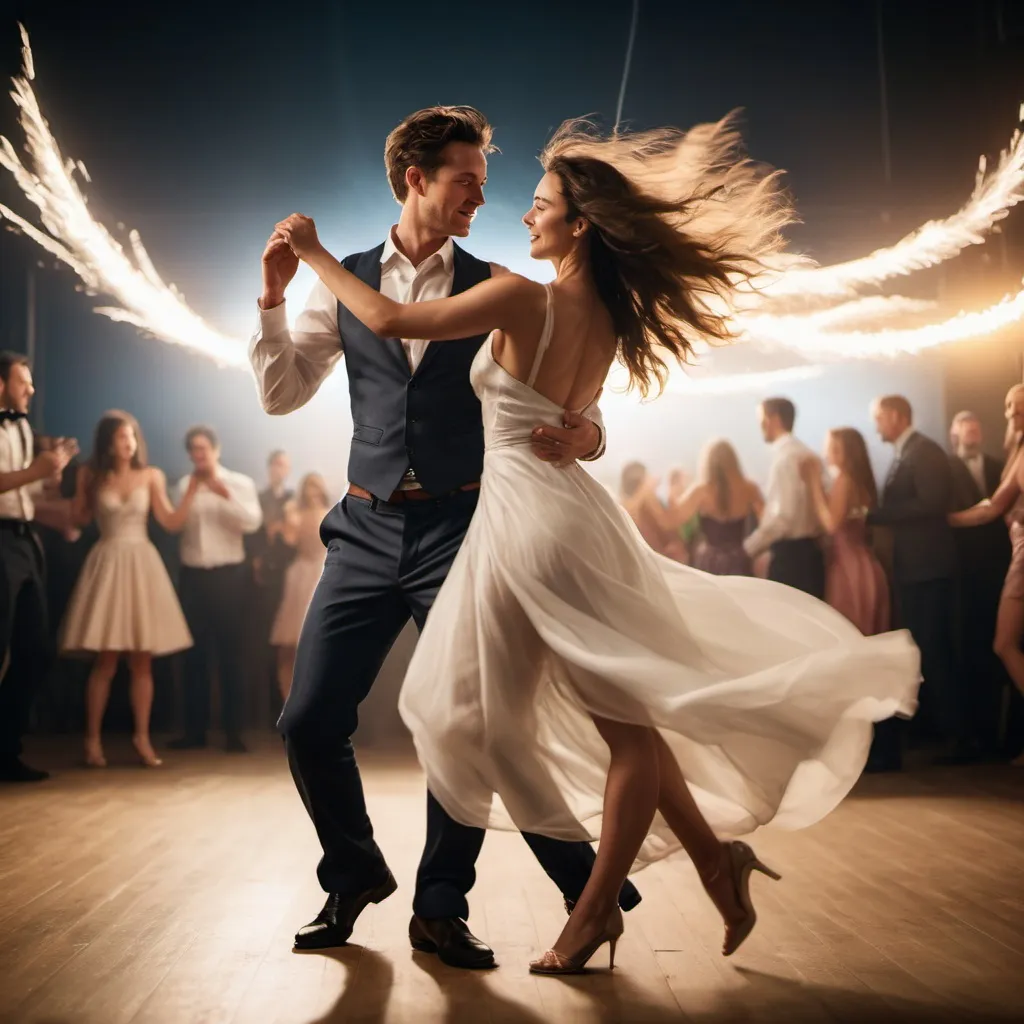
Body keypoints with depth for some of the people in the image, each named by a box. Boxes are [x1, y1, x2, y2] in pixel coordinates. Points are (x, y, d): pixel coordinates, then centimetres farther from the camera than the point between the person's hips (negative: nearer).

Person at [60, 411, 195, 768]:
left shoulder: (152, 476, 6)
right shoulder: (91, 475, 4)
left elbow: (172, 523, 2)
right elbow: (78, 520, 2)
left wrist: (193, 486, -7)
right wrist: (69, 481, -4)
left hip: (142, 564, 2)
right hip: (107, 563, -2)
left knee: (142, 661, 2)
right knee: (105, 661, -4)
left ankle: (142, 738, 9)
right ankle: (93, 740, 4)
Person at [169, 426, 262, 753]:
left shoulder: (239, 483, 1)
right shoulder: (184, 485, 11)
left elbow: (252, 522, -15)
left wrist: (226, 496, -23)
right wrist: (192, 491, -8)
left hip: (228, 574, -3)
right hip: (192, 575, 3)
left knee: (229, 652, -1)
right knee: (195, 653, 6)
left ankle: (233, 732, 3)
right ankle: (195, 730, 12)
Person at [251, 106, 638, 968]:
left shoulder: (497, 291, 2)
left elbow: (562, 401, 0)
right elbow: (280, 395, 7)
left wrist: (584, 433, -24)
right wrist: (273, 296, -7)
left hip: (459, 528, -2)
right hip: (368, 531, 2)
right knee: (310, 721, 2)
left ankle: (440, 909, 18)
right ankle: (354, 877, 28)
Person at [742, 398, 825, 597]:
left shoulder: (785, 456, -15)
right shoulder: (804, 453, 14)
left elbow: (783, 514, -21)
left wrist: (749, 547, -15)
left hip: (790, 552, -9)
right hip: (809, 548, 9)